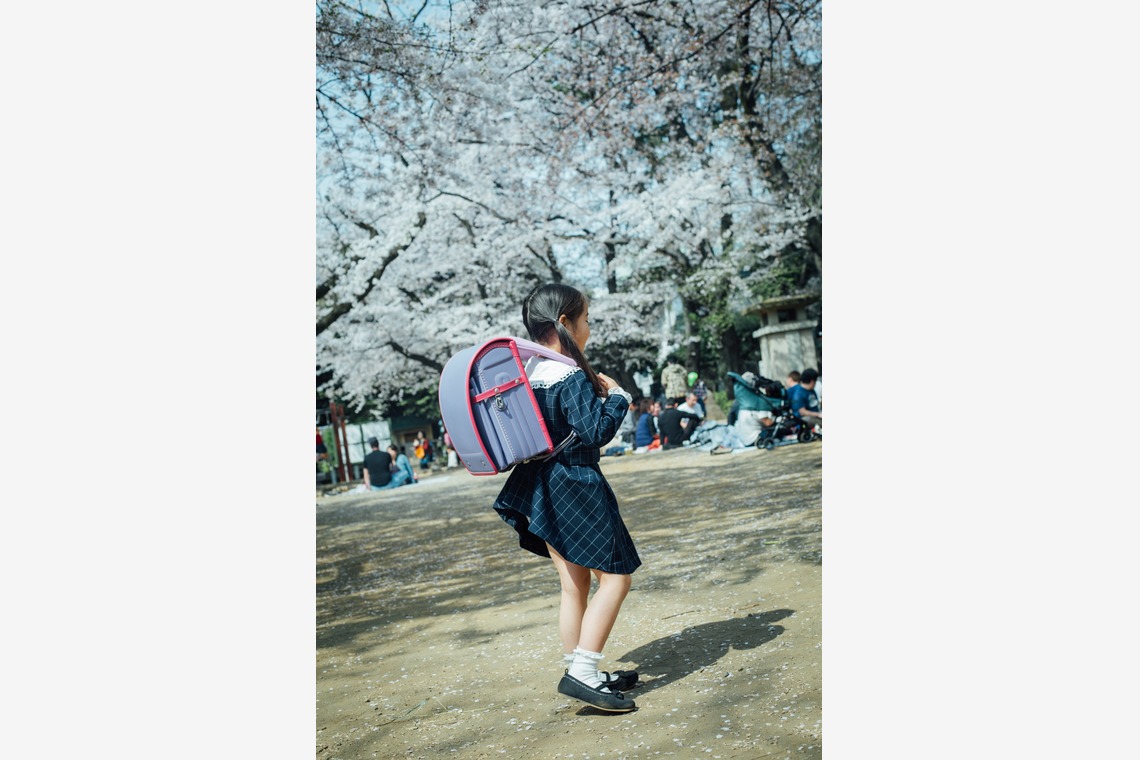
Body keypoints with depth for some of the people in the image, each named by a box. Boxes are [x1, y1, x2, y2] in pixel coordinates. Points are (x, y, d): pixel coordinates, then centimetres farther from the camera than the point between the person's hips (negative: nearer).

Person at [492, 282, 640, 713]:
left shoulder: (526, 372, 6)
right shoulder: (572, 378, -19)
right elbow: (596, 431, -23)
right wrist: (616, 396, -8)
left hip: (541, 491, 9)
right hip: (576, 488, -9)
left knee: (573, 584, 16)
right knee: (615, 577, 2)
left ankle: (582, 673, 26)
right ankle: (582, 674, -1)